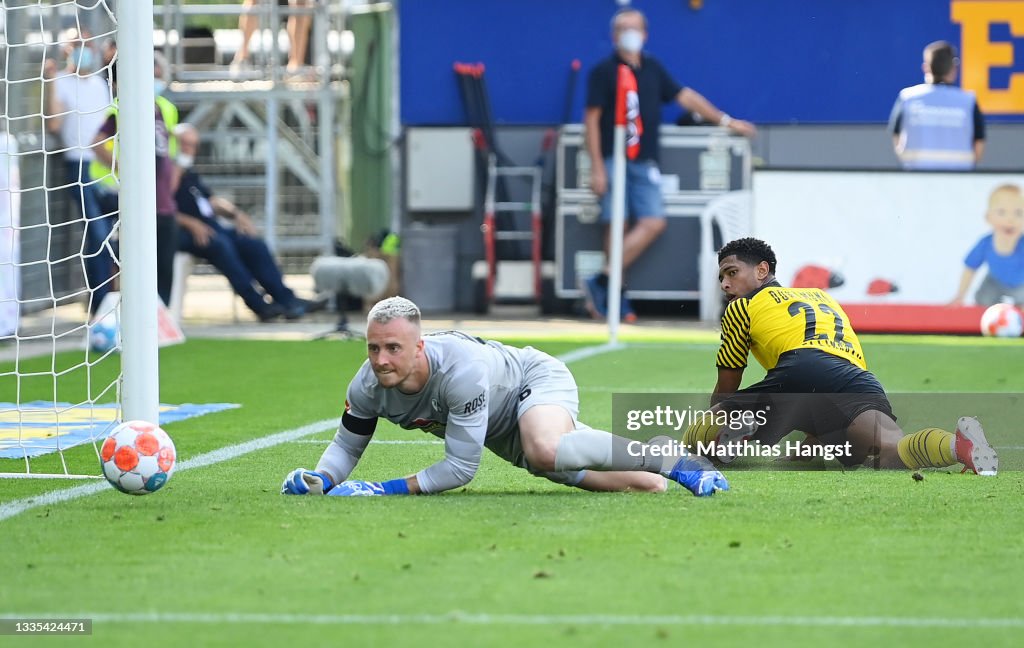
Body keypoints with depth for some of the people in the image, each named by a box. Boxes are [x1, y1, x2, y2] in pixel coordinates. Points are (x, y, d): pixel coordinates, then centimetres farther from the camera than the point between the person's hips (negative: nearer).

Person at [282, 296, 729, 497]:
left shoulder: (461, 369, -41)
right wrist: (321, 478, -27)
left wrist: (393, 489, -39)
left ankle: (674, 461, -25)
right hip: (505, 436, 6)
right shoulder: (368, 387, -22)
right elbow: (347, 445, -5)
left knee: (545, 451, -43)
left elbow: (461, 467, -37)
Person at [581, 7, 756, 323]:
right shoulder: (603, 72, 0)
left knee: (653, 223, -9)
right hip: (614, 161, -5)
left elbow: (685, 96, 23)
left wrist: (725, 120, 21)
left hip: (644, 163, 5)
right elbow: (592, 119, -3)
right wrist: (597, 167, -10)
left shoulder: (653, 69, 15)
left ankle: (603, 282, -9)